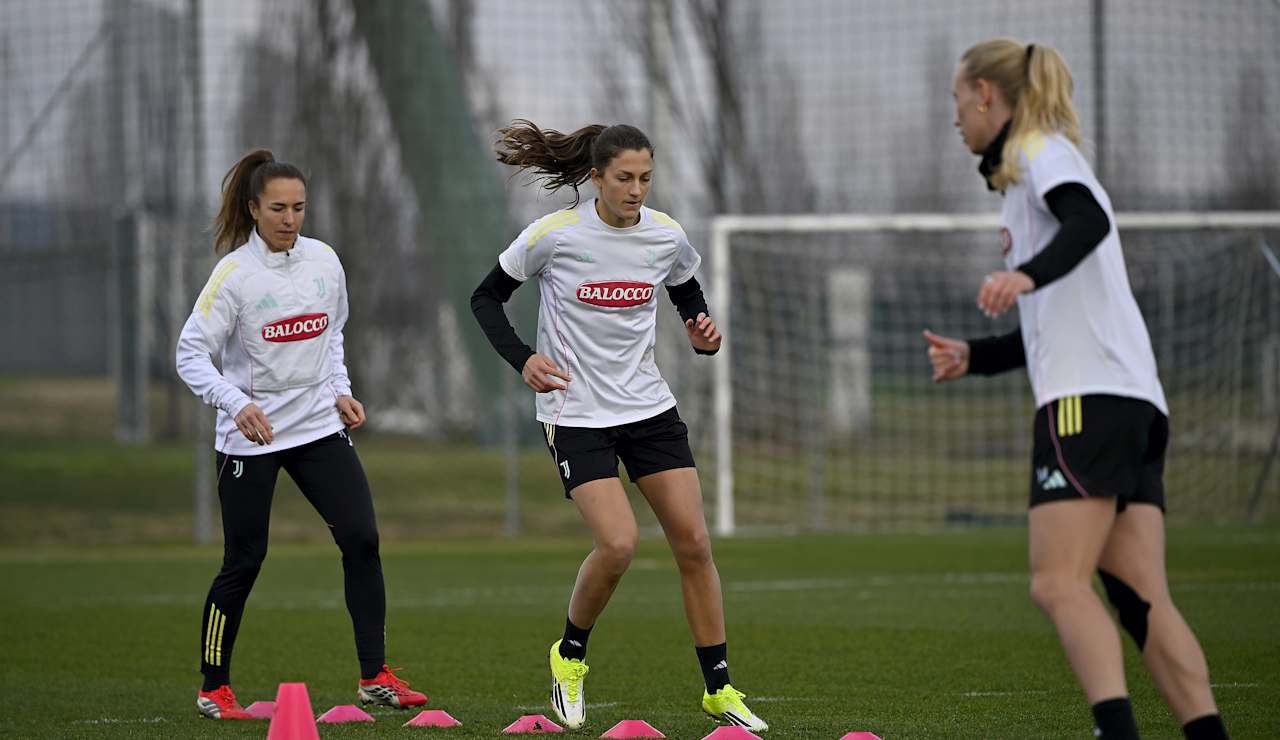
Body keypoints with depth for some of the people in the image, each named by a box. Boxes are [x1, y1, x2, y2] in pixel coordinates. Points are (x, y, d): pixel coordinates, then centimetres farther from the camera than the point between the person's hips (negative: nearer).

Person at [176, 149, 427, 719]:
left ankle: (374, 678, -2)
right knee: (243, 561, -1)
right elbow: (191, 353, -14)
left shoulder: (324, 261, 3)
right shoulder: (234, 273, -13)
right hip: (250, 436, -4)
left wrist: (339, 392, 8)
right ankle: (214, 688, 15)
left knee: (362, 539, -8)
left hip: (320, 426, 4)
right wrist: (237, 403, -27)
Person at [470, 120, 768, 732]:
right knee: (618, 543, -20)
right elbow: (485, 298, -1)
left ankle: (718, 689, 9)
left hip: (649, 406, 4)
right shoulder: (552, 235, -12)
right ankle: (570, 655, 8)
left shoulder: (666, 237, -2)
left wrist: (702, 332, -5)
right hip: (575, 414, -4)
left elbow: (688, 293, 17)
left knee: (693, 542, -2)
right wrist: (522, 360, -15)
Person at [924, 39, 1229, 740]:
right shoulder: (1026, 175, 30)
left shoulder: (1041, 149, 3)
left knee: (1059, 582, -16)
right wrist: (973, 356, 33)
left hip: (1088, 396, -9)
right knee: (1141, 597, -2)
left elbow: (1089, 220, -21)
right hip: (1137, 402, 9)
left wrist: (1027, 275, -36)